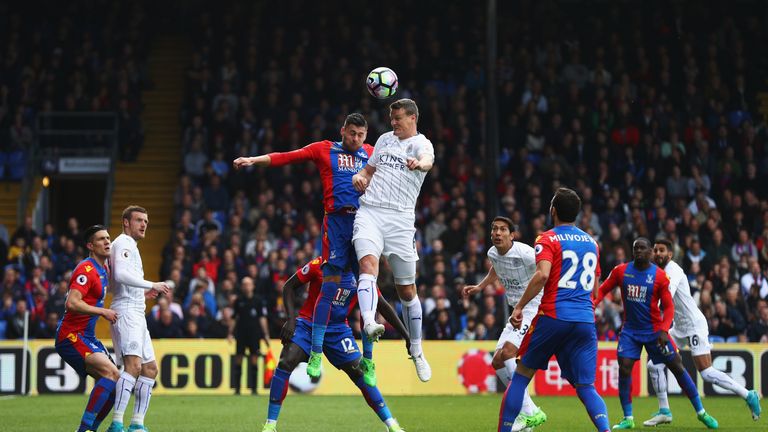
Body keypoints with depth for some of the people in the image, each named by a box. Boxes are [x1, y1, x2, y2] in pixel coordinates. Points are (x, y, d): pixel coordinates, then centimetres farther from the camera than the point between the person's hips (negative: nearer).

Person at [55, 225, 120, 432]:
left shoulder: (102, 269, 16)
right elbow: (72, 303, -26)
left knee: (115, 380, 5)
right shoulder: (86, 270, -15)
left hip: (87, 337, 10)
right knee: (111, 372, -25)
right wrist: (103, 312, -21)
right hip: (72, 337, -10)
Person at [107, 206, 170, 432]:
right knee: (133, 365, -23)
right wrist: (151, 285, -20)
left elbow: (115, 280, 30)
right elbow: (121, 274, -23)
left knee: (150, 368, 11)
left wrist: (143, 291, 29)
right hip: (126, 312, -11)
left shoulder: (130, 245, 25)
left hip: (136, 315, 11)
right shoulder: (123, 243, -6)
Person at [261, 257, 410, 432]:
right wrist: (291, 320, -16)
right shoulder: (320, 265, -14)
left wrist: (405, 335, 3)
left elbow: (382, 306, 4)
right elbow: (289, 286, -6)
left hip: (338, 329, 2)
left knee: (358, 371, -8)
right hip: (308, 323, -2)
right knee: (285, 363, -20)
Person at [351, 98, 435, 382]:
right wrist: (360, 177, 5)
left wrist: (419, 164, -50)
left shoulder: (422, 144, 0)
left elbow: (427, 161, -25)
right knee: (368, 264, -27)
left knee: (407, 290, 4)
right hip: (370, 212, 3)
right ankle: (369, 323, -47)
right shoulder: (385, 139, 17)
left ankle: (416, 351, 20)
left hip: (400, 218, -3)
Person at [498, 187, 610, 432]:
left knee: (521, 375, 11)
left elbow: (542, 275, -18)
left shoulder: (548, 240, -2)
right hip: (586, 320, 4)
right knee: (586, 388, 2)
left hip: (553, 316, -4)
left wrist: (519, 307, -13)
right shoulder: (591, 243, 17)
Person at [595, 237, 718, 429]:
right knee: (624, 369, -13)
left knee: (677, 367, 0)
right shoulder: (621, 271, -2)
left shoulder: (660, 276, -8)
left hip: (654, 330, -2)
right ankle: (628, 418, -1)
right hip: (630, 330, 2)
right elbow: (602, 290, 4)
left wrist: (664, 330, -20)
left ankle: (701, 412, 11)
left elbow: (668, 306, -6)